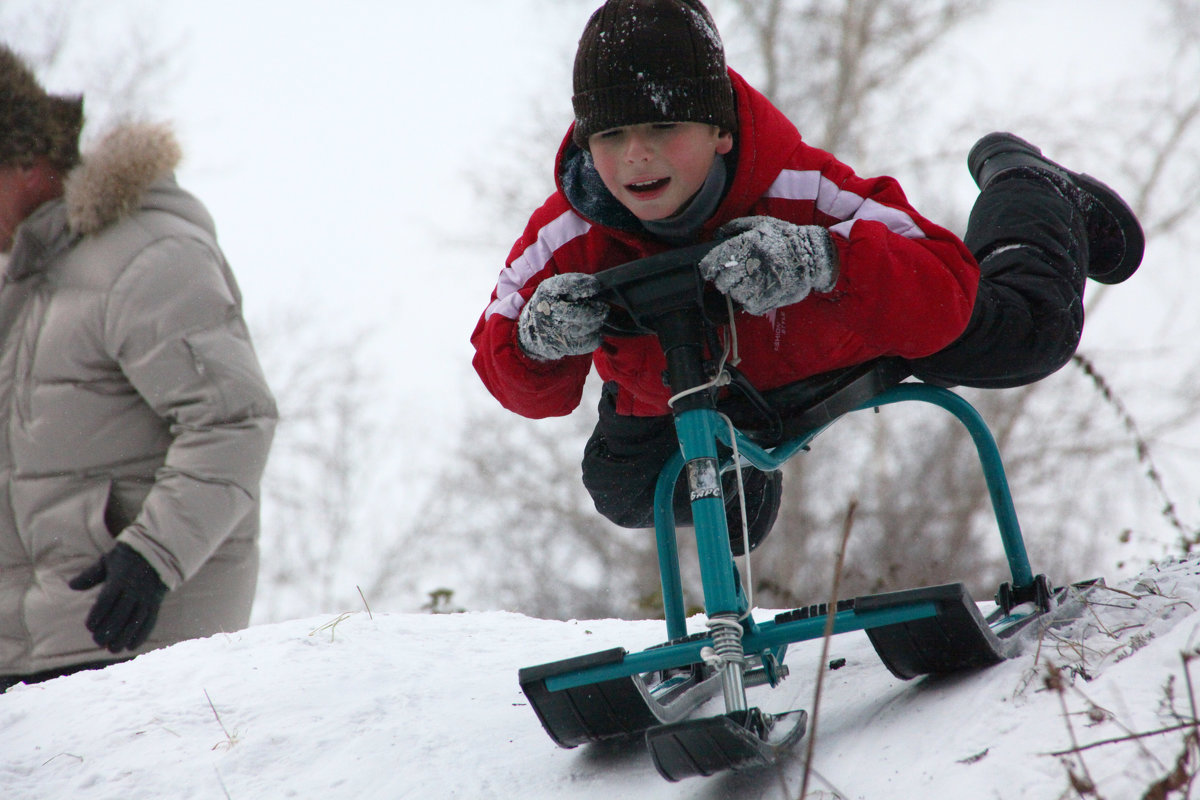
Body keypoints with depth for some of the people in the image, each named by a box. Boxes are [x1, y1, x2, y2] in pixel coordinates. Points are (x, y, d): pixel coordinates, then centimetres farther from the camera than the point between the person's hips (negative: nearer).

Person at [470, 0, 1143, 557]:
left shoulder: (799, 193, -46)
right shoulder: (569, 235, -38)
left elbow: (946, 293, -51)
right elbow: (527, 391, -25)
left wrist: (820, 259, -71)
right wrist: (537, 342, -52)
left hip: (843, 341, -1)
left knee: (1032, 332, 7)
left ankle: (1023, 186, 44)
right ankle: (730, 477, 44)